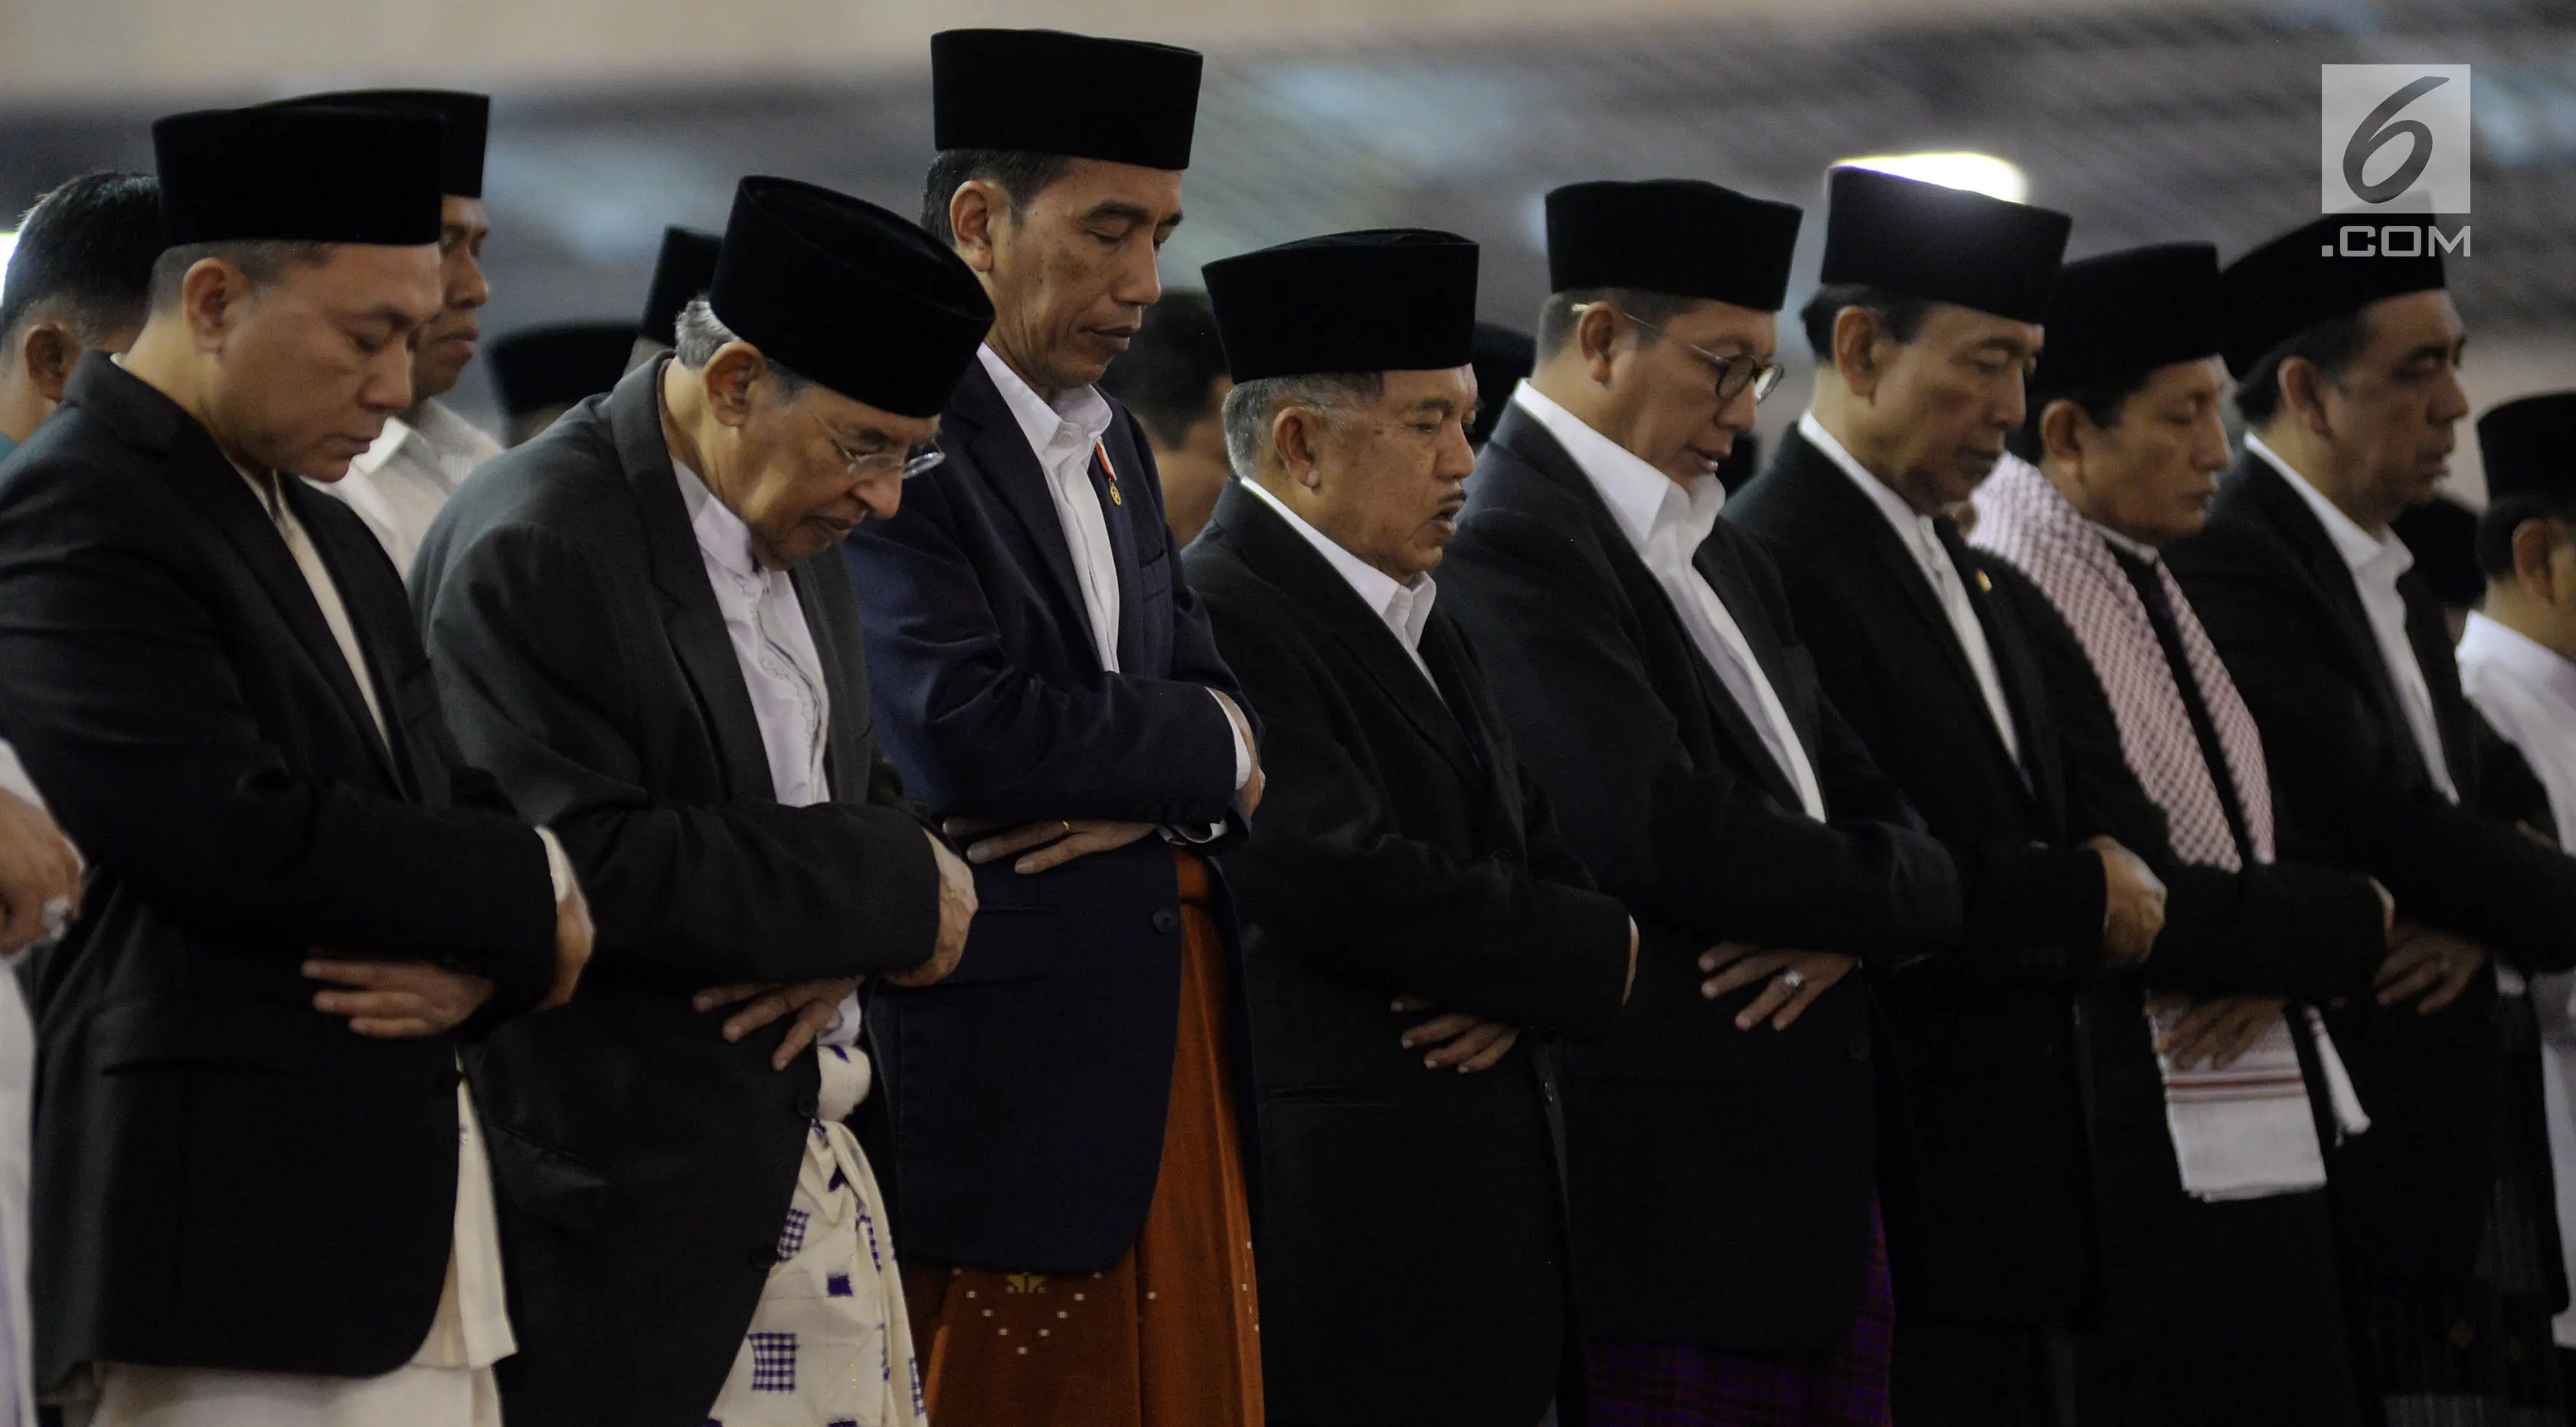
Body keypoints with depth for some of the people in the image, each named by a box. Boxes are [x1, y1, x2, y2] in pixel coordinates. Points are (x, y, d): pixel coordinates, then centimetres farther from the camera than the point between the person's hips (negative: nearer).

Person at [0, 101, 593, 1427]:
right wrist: (532, 898, -7)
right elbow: (242, 835, -19)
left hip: (404, 1207, 9)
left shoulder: (331, 539, 21)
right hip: (226, 1223, -9)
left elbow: (456, 806, 19)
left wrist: (484, 960, -6)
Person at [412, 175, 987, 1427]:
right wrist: (888, 894, -16)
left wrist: (844, 938, -5)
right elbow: (587, 864, -23)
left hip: (812, 1167, 8)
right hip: (627, 1183, -8)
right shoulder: (531, 551, -15)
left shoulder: (799, 541, 14)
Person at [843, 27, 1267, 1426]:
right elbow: (960, 733, -23)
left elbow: (1223, 706, 17)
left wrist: (1157, 789, -8)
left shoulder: (1113, 445, 18)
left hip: (1175, 1029, 8)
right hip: (1007, 1050, -8)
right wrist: (1198, 744, -6)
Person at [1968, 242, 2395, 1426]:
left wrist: (2278, 958, -7)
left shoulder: (2159, 597, 15)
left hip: (2261, 1146, 9)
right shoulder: (2000, 614, -14)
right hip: (2127, 1150, -9)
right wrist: (2353, 922, -5)